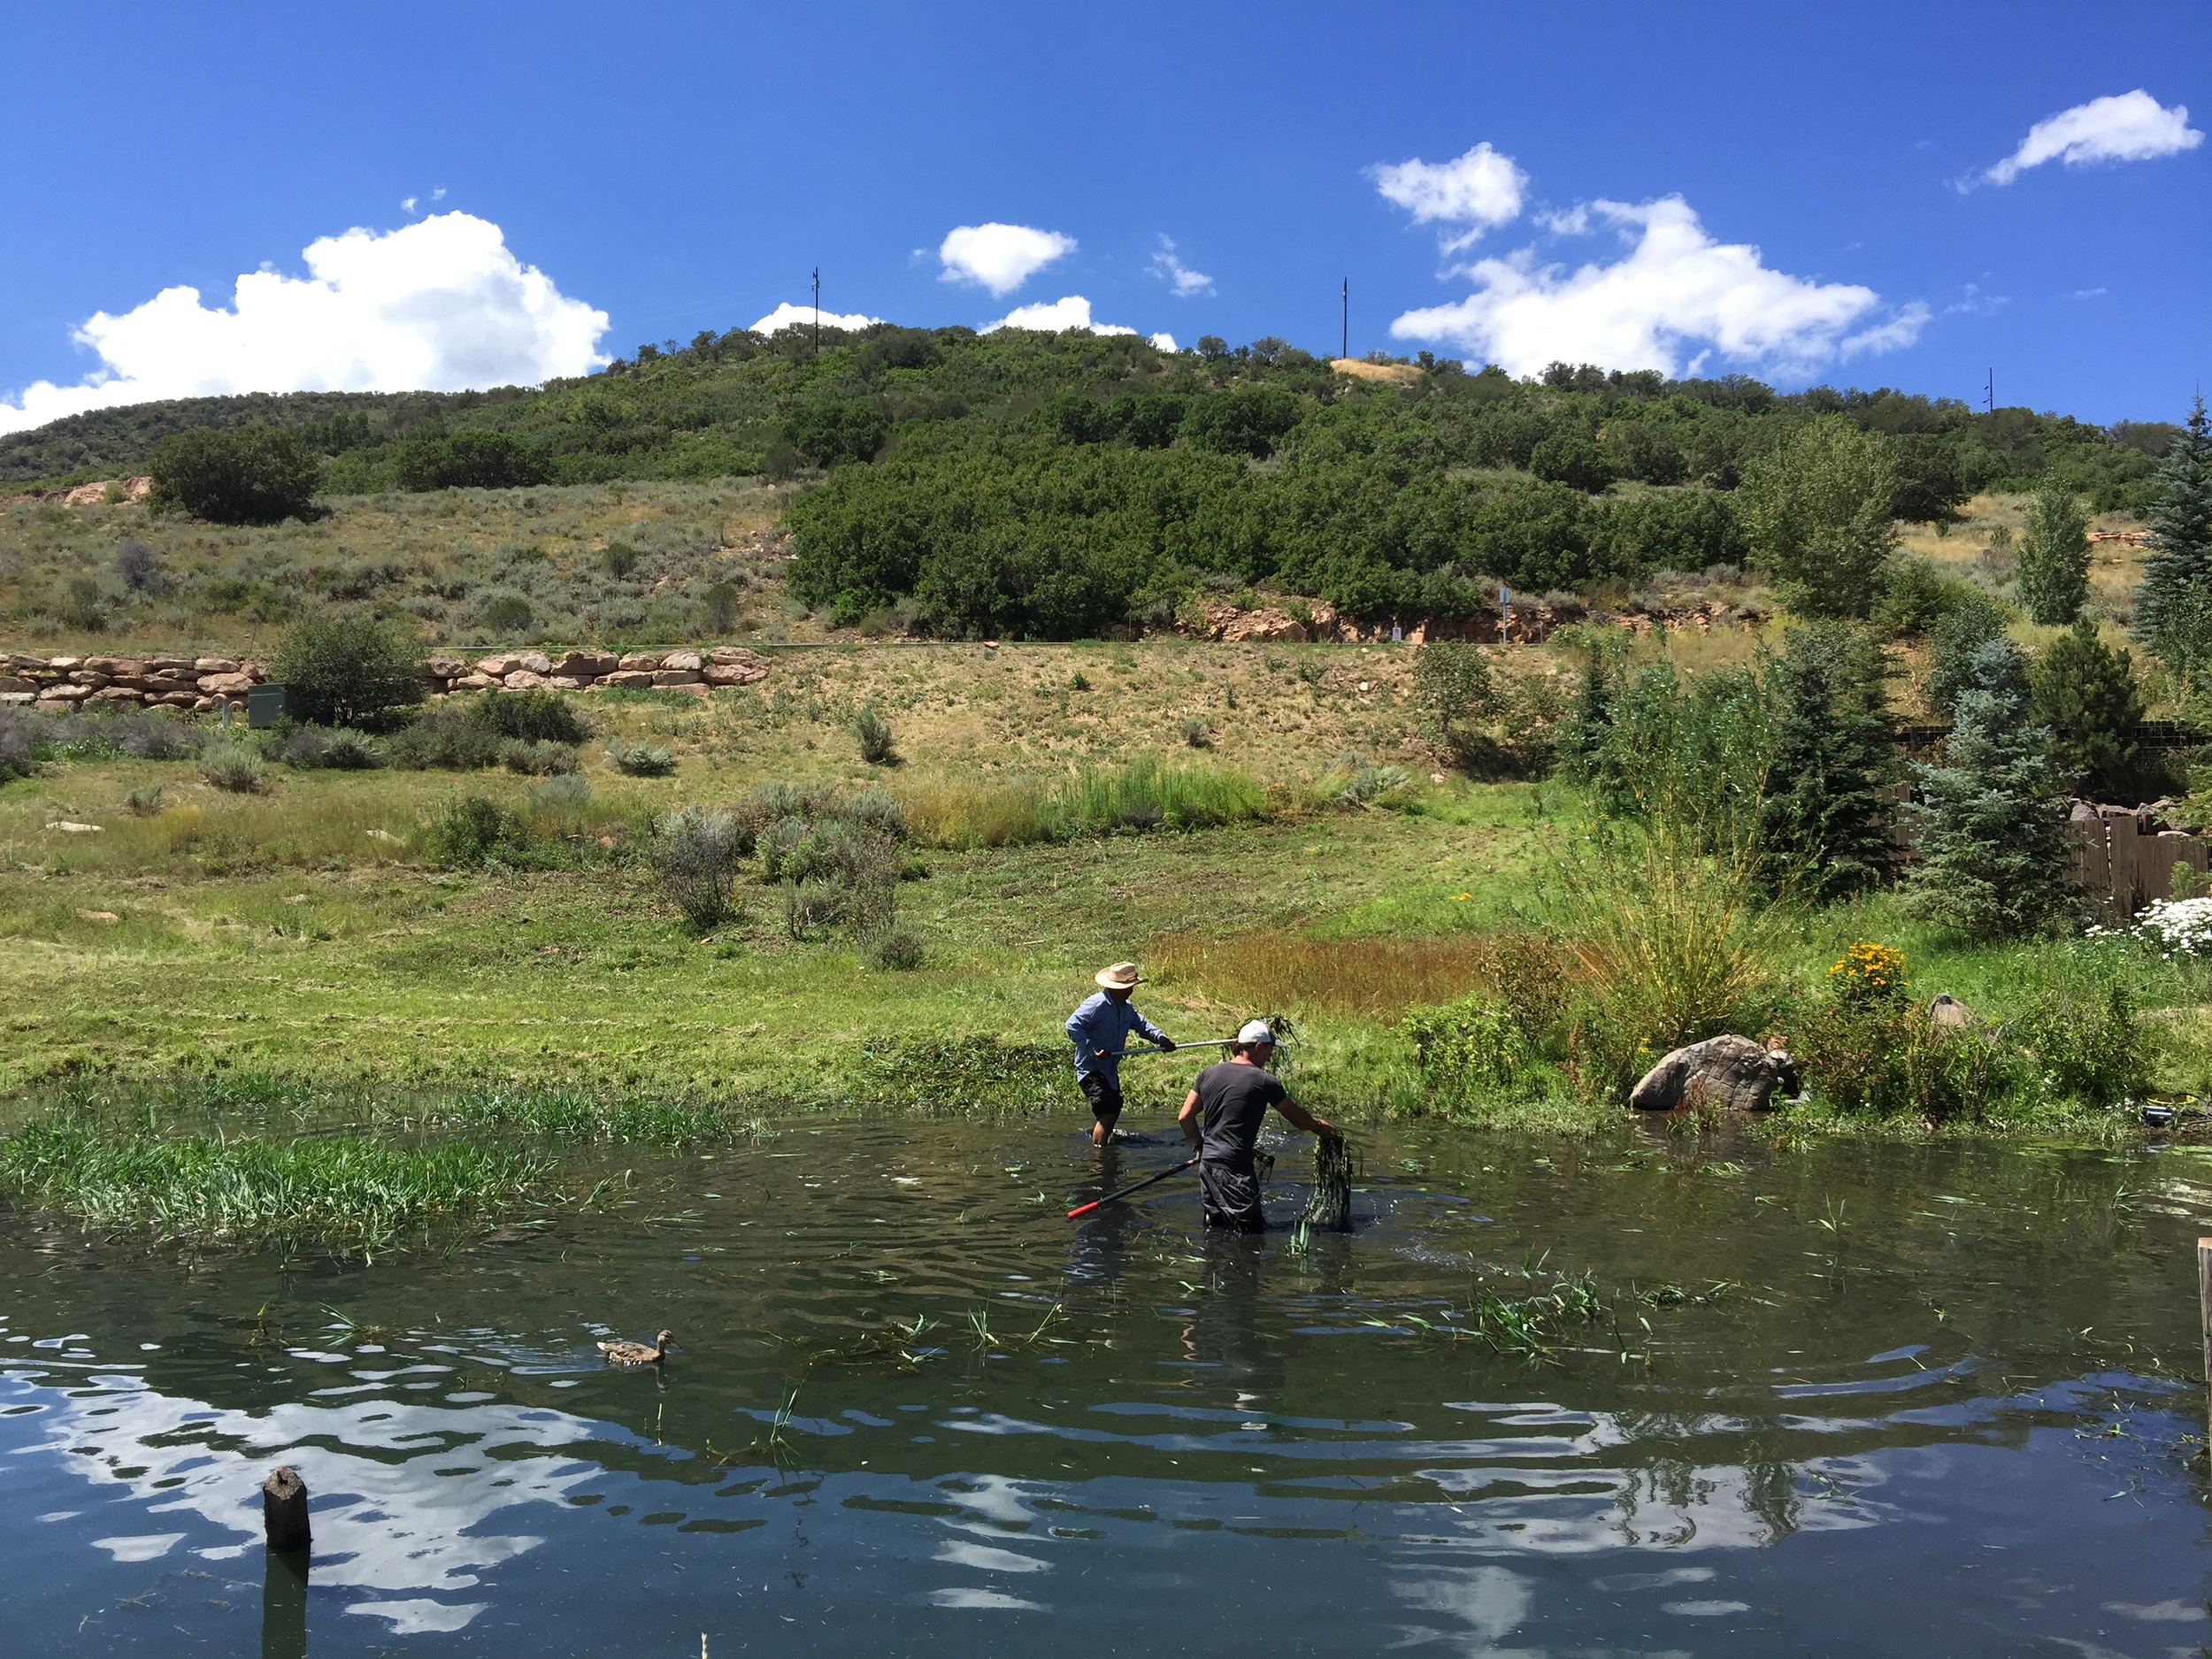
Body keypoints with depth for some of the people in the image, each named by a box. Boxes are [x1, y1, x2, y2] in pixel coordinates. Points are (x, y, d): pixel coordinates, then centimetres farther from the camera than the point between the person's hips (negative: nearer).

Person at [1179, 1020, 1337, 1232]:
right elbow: (1297, 1116, 5)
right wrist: (1319, 1127, 23)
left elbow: (1185, 1117, 10)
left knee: (1215, 1230, 16)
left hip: (1207, 1164, 7)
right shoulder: (1264, 1081, -7)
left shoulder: (1209, 1074, 9)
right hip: (1235, 1168, -7)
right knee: (1251, 1229, -4)